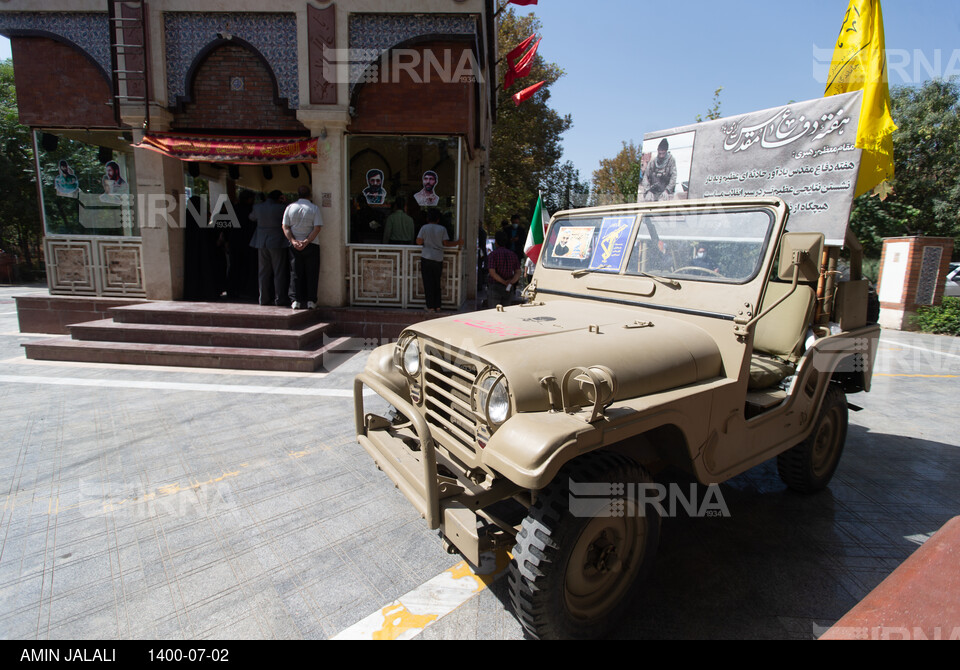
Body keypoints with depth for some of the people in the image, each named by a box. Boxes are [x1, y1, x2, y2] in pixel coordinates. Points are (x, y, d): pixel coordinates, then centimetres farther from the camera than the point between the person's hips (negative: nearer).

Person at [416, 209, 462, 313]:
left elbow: (419, 241, -6)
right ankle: (437, 306, 14)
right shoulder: (442, 229, 2)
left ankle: (431, 306, 1)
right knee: (437, 283, 12)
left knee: (428, 283, 3)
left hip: (426, 258, -2)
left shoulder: (424, 228, -1)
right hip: (438, 259, 2)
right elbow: (446, 243, 0)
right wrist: (457, 243, 13)